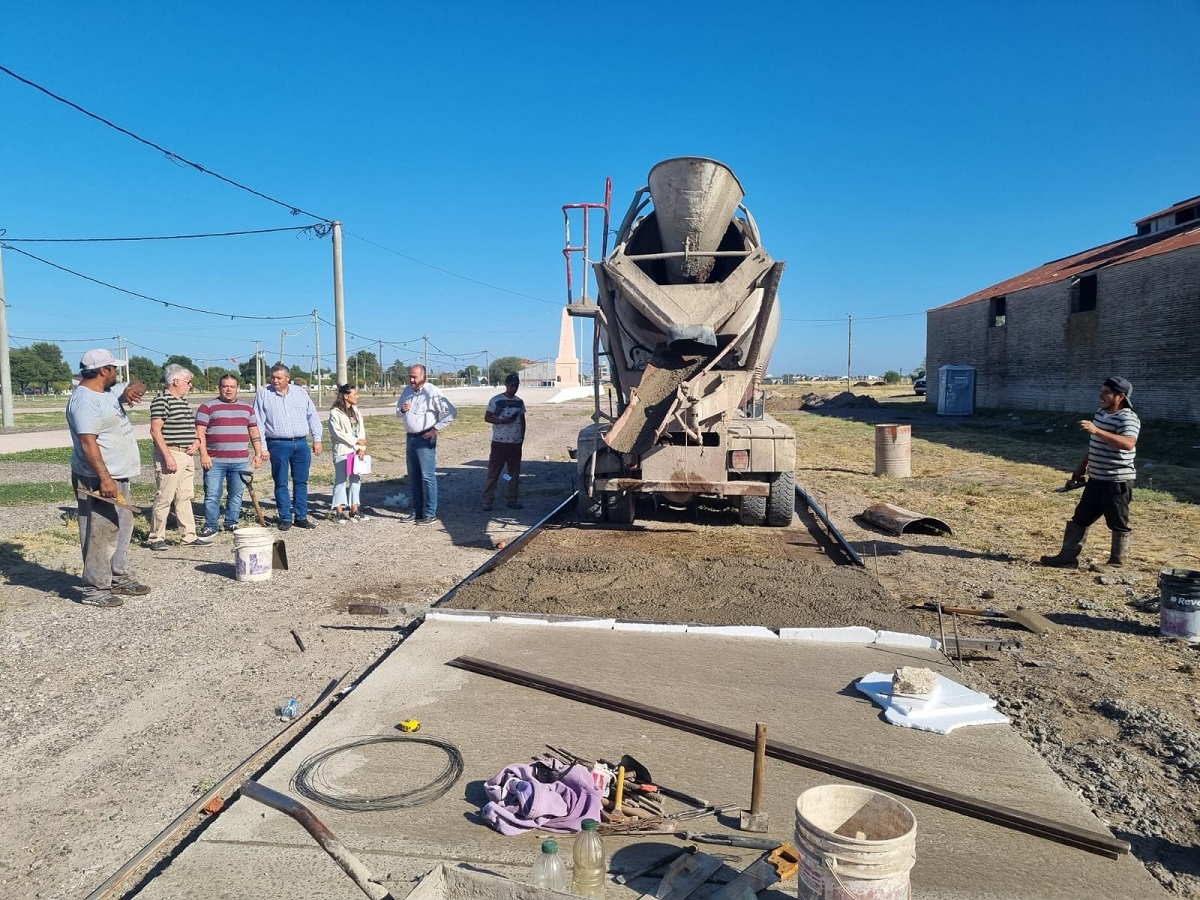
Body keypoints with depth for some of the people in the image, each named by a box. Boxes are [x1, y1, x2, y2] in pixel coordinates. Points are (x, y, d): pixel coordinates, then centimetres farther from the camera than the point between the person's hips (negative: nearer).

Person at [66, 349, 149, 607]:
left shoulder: (107, 393, 11)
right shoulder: (85, 400, -18)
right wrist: (104, 478, -29)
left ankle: (120, 578, 29)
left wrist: (132, 390, -4)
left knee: (121, 529, 18)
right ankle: (94, 590, 1)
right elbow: (88, 442, -25)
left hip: (118, 476, 11)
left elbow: (137, 388, 22)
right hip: (98, 480, -11)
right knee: (101, 535, -6)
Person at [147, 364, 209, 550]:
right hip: (170, 454, -9)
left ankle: (189, 536, 16)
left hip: (187, 455, 9)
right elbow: (155, 431, -17)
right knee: (164, 498, -3)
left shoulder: (183, 401, 16)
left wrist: (196, 441, 7)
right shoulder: (162, 400, -12)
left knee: (185, 497, 11)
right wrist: (168, 457, -21)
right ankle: (156, 538, 7)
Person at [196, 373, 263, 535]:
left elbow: (254, 432, 18)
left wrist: (257, 454, 10)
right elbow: (200, 432, -3)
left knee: (236, 495, 8)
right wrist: (203, 454, -12)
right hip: (215, 461, -3)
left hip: (240, 461, 3)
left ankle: (232, 524, 19)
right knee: (212, 495, -3)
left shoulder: (247, 408, 15)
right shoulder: (207, 406, 2)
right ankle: (210, 526, 7)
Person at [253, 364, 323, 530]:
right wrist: (262, 448, -6)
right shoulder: (263, 394, 3)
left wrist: (317, 440, 4)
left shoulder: (301, 393, 10)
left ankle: (301, 517, 14)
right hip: (278, 445, -2)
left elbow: (313, 417, 11)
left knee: (301, 482, 6)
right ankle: (285, 518, 10)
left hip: (301, 443, 2)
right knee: (281, 483, 2)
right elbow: (258, 423, 0)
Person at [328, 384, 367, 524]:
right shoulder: (335, 413, -8)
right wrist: (356, 441, -12)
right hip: (342, 451, -6)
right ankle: (339, 512, 2)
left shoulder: (356, 412, 13)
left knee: (356, 479, 8)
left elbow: (361, 430, 8)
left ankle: (354, 509, 15)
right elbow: (338, 433, -14)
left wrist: (362, 448, -5)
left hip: (356, 450, 6)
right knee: (341, 480, -2)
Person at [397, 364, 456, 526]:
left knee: (427, 477, -7)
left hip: (425, 439, -8)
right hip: (410, 438, 8)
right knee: (413, 477, 13)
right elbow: (397, 412, 21)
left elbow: (451, 412, -17)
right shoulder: (406, 391, 9)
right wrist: (402, 410, -4)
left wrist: (435, 428, -16)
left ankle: (430, 514, -2)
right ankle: (417, 511, 22)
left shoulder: (432, 392, -13)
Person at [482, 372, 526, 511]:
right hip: (499, 442, -5)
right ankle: (487, 501, 0)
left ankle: (513, 500, 16)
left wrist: (522, 437, 10)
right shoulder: (496, 400, -5)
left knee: (514, 473, 8)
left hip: (516, 443, 5)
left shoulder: (519, 402, 10)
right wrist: (502, 421, -17)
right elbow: (487, 417, -4)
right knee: (493, 472, -3)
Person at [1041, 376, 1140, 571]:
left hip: (1117, 481, -9)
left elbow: (1128, 444, -38)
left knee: (1118, 524, 4)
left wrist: (1097, 430, -44)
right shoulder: (1100, 413, 10)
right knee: (1080, 518, 12)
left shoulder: (1127, 418, -18)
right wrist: (1082, 467, 24)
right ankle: (1068, 556, 18)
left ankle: (1117, 562, 17)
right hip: (1096, 479, 9)